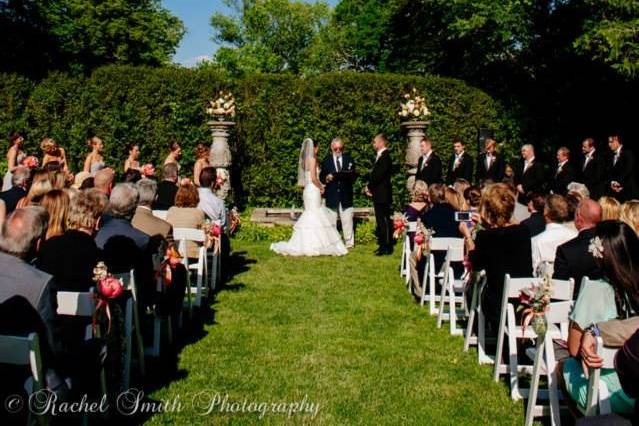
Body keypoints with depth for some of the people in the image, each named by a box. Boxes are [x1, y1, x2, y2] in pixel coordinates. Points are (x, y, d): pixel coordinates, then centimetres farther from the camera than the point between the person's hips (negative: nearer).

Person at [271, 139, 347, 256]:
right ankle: (314, 244, -5)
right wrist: (321, 187, -6)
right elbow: (313, 178, -18)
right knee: (315, 215, -6)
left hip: (308, 190, 9)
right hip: (313, 190, -9)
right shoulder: (312, 159, -12)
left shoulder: (305, 159, 13)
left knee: (311, 215, 11)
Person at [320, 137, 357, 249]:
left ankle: (349, 242, 9)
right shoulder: (326, 160, 7)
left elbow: (354, 175, 6)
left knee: (347, 220, 1)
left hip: (346, 195, 0)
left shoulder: (349, 159, 9)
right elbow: (321, 177, 6)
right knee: (331, 221, 3)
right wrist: (326, 179, -16)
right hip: (331, 196, 0)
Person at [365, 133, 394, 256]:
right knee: (380, 221, 13)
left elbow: (378, 175, -20)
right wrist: (369, 187, 5)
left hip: (383, 194, -10)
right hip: (378, 194, 10)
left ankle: (387, 248, -1)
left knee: (384, 220, -5)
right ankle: (382, 245, 20)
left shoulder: (385, 156, -15)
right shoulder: (380, 156, 15)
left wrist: (369, 187, -8)